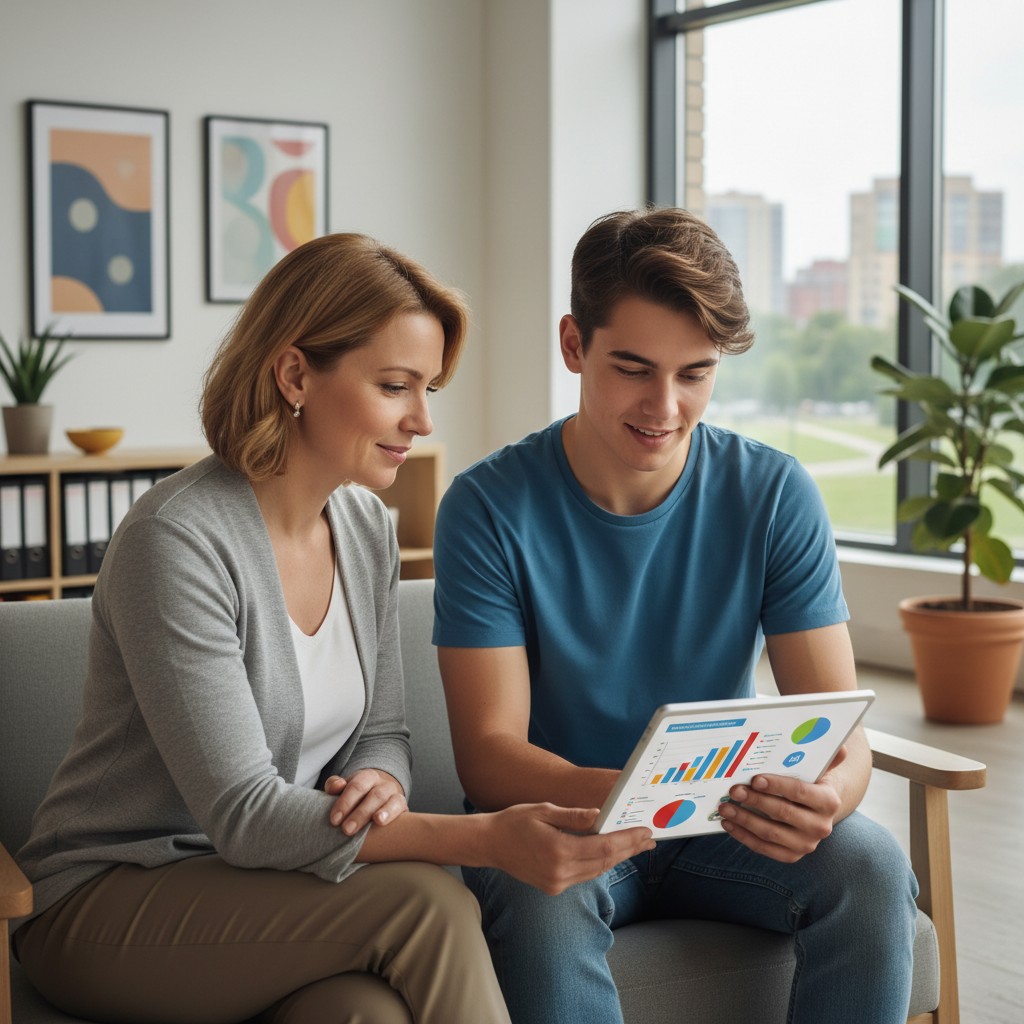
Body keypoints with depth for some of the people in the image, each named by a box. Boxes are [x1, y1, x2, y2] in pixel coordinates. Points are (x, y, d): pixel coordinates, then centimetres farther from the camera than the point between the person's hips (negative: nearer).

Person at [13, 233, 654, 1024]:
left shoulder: (367, 526, 4)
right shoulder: (175, 542, -20)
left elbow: (383, 731, 12)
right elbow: (245, 818, -24)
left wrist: (379, 781, -14)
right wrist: (489, 839, -32)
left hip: (256, 884, 6)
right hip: (110, 901, -5)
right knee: (428, 903, -28)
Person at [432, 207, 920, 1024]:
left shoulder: (775, 496, -6)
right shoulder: (491, 507, -13)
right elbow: (487, 751, -17)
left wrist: (826, 794, -34)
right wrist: (609, 795, -39)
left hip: (723, 826, 2)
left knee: (871, 867, -26)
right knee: (539, 899, -35)